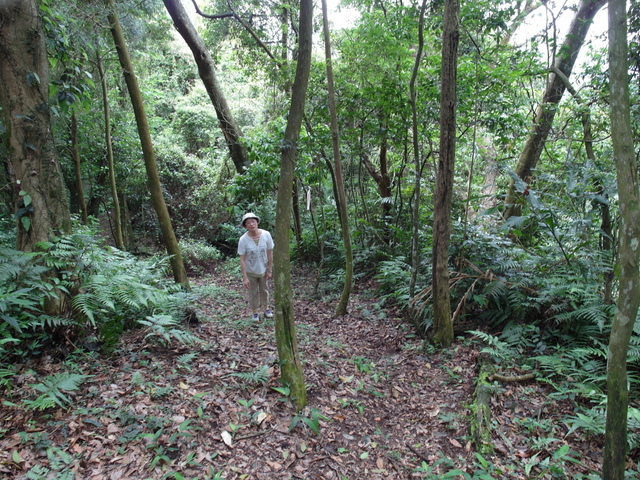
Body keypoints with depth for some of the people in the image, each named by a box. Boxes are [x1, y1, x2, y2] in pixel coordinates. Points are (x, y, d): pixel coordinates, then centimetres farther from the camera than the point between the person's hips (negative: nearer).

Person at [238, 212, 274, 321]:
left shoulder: (266, 235, -21)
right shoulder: (243, 239, -25)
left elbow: (270, 254, -10)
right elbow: (242, 260, -19)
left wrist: (269, 270, -5)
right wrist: (245, 277, -19)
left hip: (263, 269, 2)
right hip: (250, 271, -2)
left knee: (264, 290, 23)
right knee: (253, 292, 17)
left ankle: (266, 308, 47)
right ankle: (255, 312, 39)